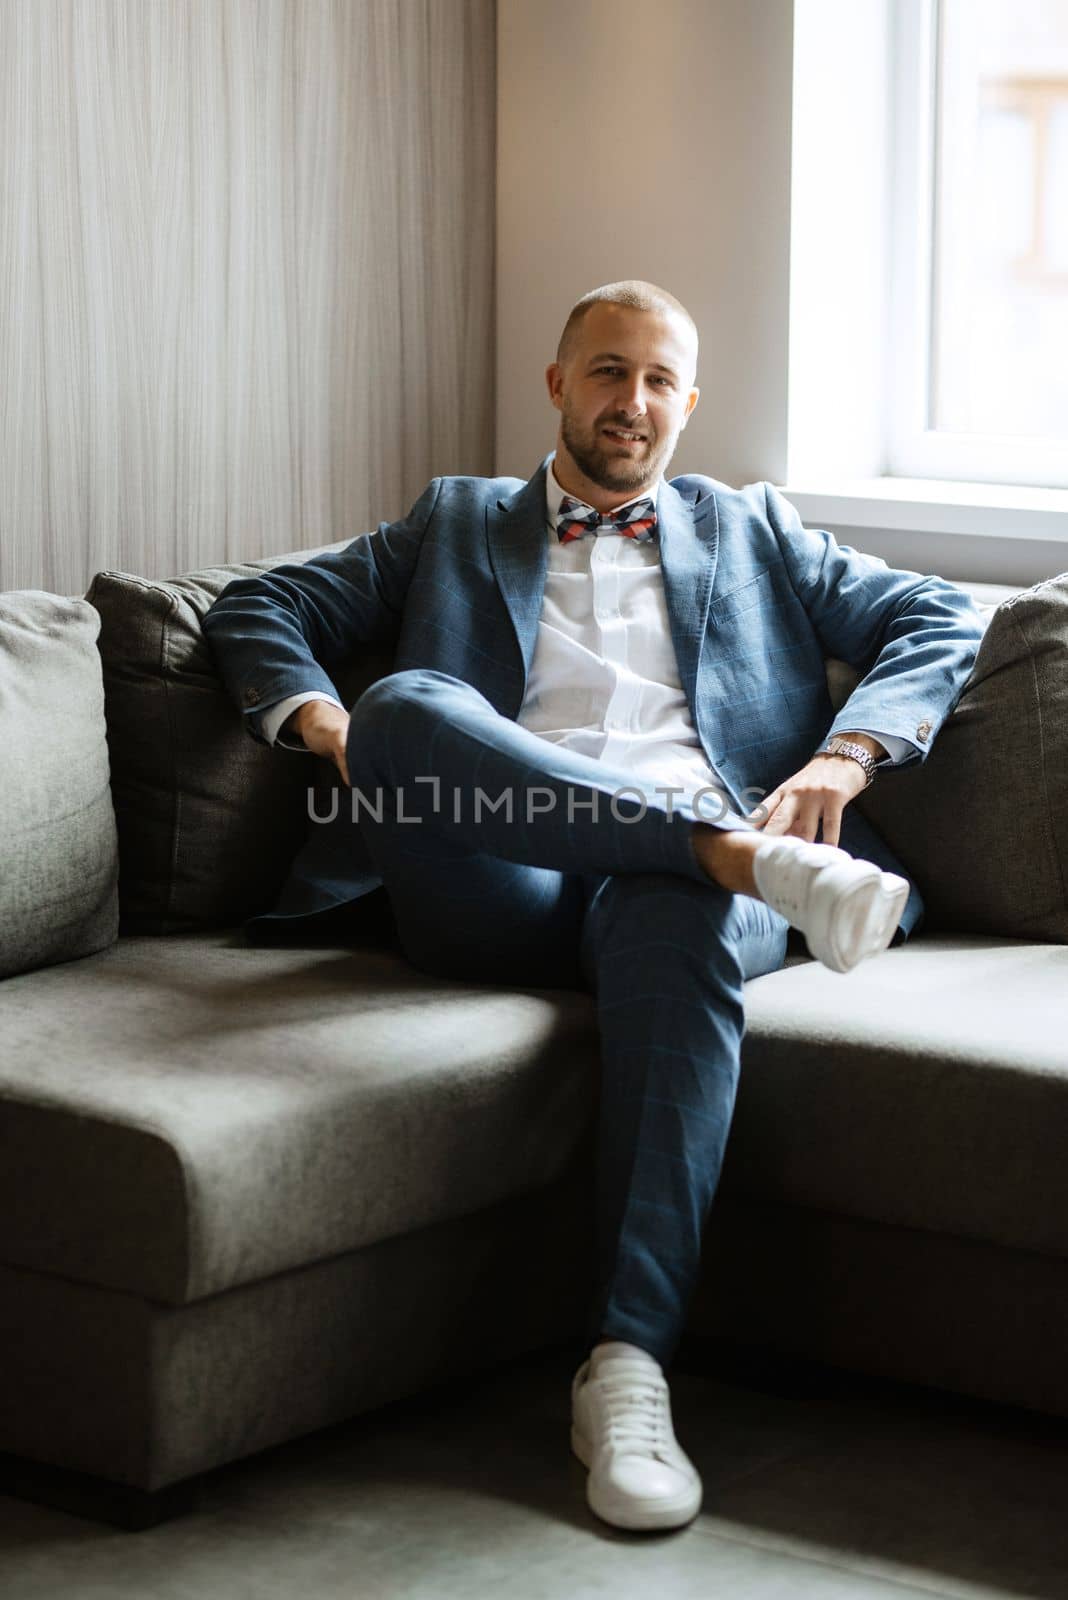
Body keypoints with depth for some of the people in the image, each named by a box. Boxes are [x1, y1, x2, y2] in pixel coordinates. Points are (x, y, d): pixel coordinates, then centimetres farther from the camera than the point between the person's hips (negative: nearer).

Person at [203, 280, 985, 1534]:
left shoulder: (753, 530, 32)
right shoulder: (457, 525, 31)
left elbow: (936, 621, 22)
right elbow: (257, 607, 24)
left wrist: (841, 759, 2)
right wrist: (323, 720, 1)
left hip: (686, 871, 0)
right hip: (503, 888, 1)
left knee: (671, 925, -40)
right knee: (408, 702, -32)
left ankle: (627, 1367, -46)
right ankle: (750, 854, -37)